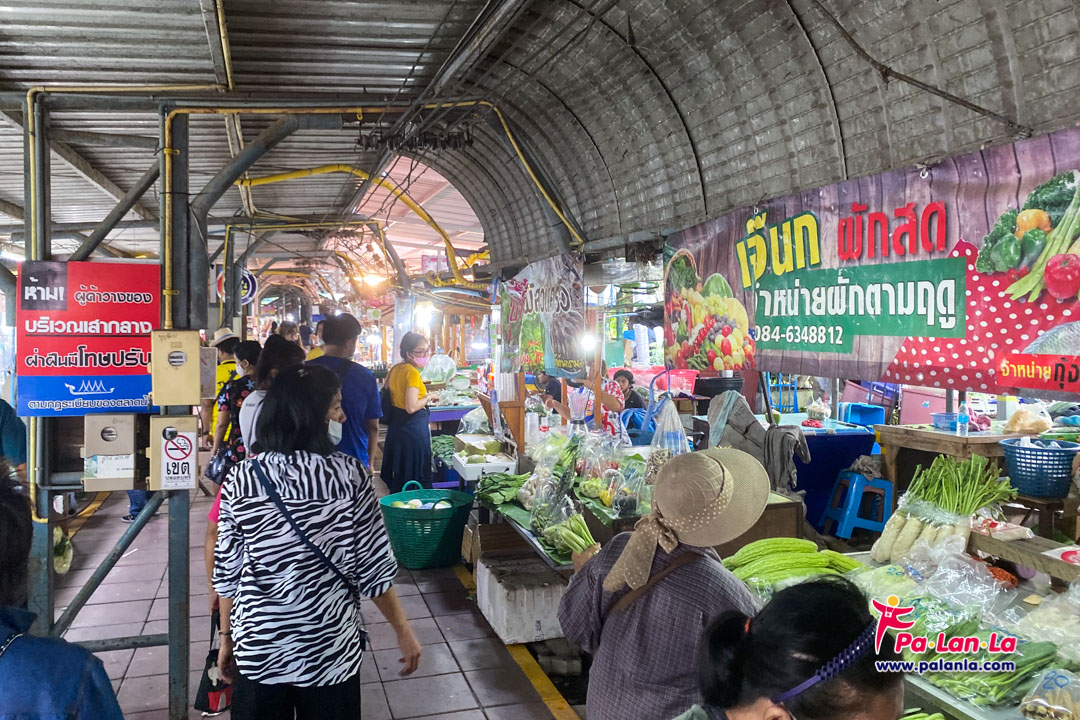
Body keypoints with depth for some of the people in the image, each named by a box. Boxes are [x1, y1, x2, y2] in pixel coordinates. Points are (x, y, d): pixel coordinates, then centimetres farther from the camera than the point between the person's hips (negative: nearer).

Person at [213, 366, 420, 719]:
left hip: (258, 649, 2)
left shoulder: (242, 479, -7)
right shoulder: (349, 475, -14)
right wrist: (404, 632, 2)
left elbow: (227, 572, -1)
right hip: (329, 647, -2)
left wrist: (227, 637, 13)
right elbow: (373, 569, -10)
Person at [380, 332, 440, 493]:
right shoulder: (412, 372, -19)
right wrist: (429, 397, -10)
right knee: (418, 477, 1)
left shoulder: (395, 369, 7)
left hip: (396, 425, 9)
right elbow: (412, 407, -25)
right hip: (414, 426, -9)